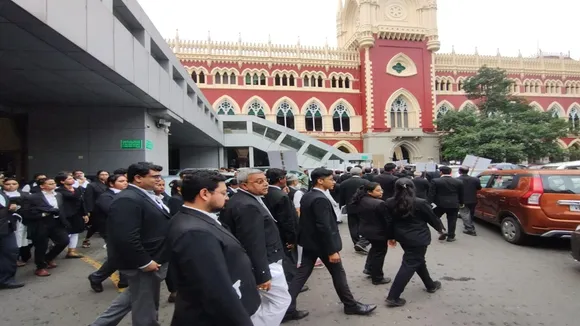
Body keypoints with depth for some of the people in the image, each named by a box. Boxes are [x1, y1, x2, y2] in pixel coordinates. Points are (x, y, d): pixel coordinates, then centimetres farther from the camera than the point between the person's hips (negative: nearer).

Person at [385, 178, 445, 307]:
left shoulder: (390, 203, -5)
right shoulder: (420, 203, -15)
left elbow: (389, 222, 1)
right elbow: (432, 218, -1)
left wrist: (392, 237, 15)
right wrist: (440, 228, 18)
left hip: (403, 237, 6)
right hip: (418, 239, -6)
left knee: (418, 261, 24)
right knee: (409, 265, -2)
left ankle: (430, 285, 43)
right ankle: (393, 297, -3)